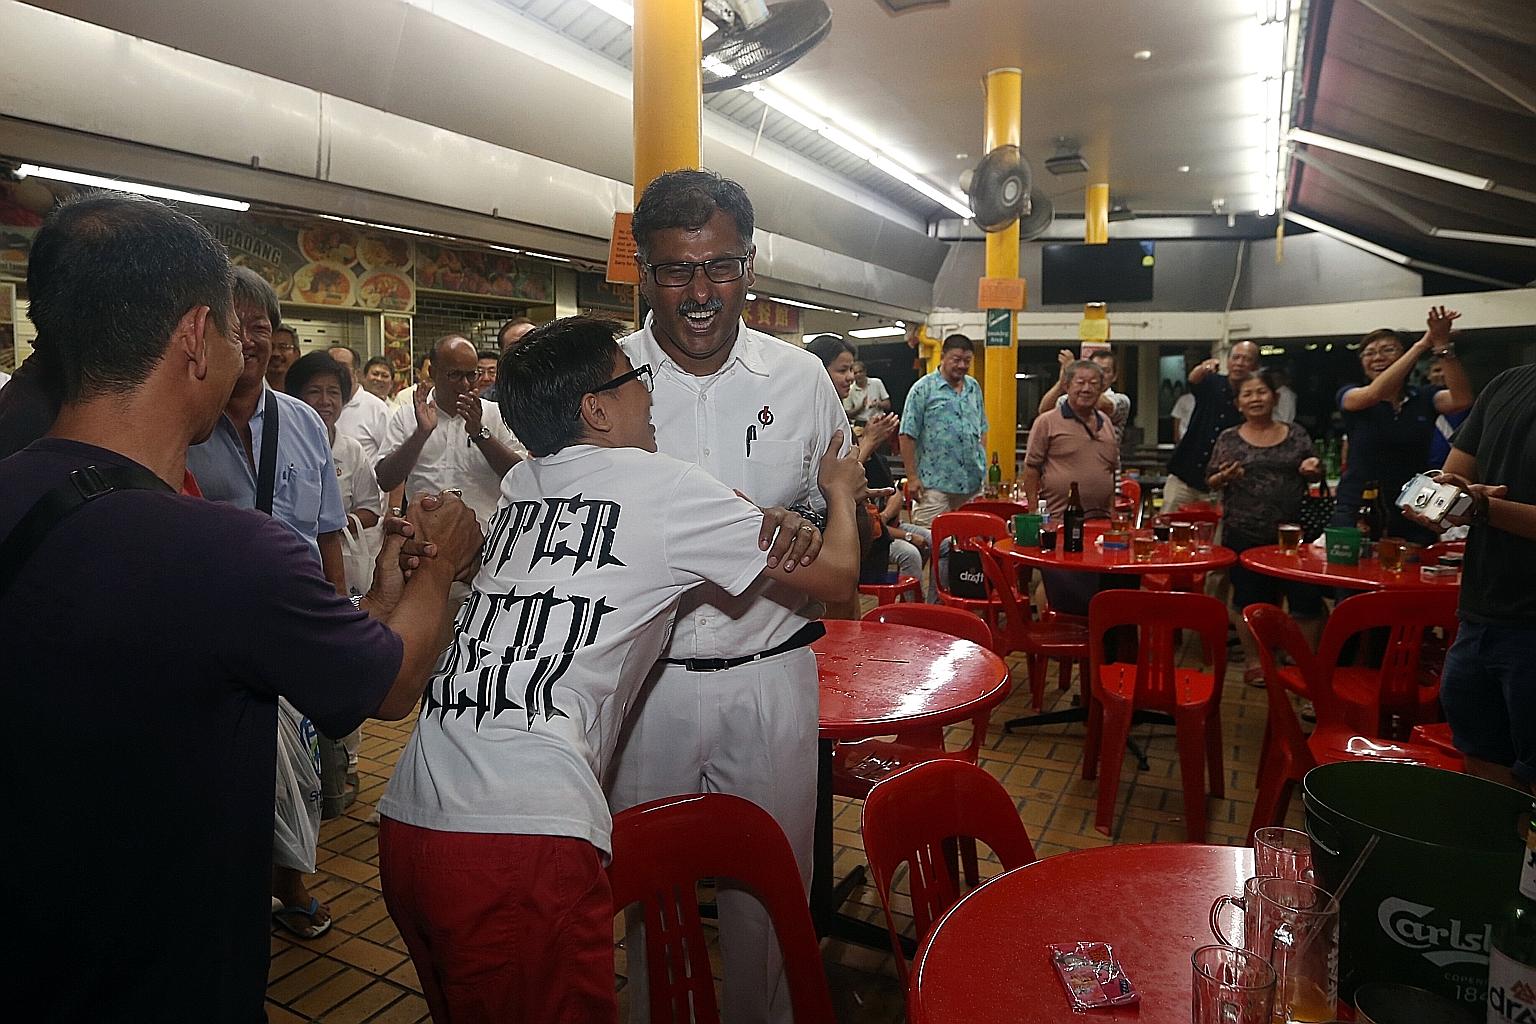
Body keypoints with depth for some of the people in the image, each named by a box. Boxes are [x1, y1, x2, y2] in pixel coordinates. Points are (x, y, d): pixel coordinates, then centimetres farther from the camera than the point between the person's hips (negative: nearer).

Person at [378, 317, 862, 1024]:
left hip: (406, 826, 7)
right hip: (523, 843, -7)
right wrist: (840, 490, 26)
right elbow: (836, 576, 4)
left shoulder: (518, 488, 13)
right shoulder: (666, 487, -3)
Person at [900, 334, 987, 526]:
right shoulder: (923, 389, -4)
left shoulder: (974, 387, 14)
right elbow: (908, 436, -7)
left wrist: (983, 465, 11)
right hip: (935, 483, -6)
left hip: (973, 483, 6)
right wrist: (912, 477, -10)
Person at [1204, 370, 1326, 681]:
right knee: (1248, 598, 5)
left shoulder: (1295, 433, 8)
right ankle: (1254, 661, 20)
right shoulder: (1229, 439, 3)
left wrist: (1314, 468, -7)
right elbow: (1210, 482, 5)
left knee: (1307, 597, 2)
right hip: (1244, 534, -1)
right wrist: (1224, 477, -17)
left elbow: (1315, 474, 15)